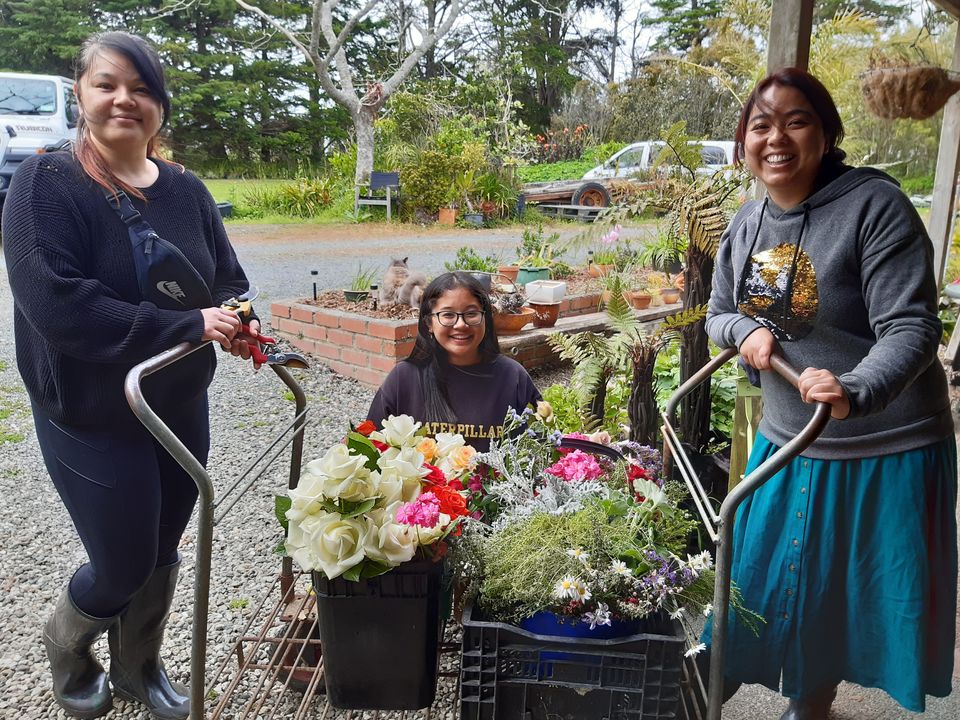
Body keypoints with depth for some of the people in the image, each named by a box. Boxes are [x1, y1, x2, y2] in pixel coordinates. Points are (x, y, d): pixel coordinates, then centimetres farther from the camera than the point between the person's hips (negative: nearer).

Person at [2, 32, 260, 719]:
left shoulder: (186, 189, 1)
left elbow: (229, 281, 6)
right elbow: (56, 306, -26)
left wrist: (233, 323, -18)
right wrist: (188, 326, -28)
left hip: (183, 406, 5)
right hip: (93, 418, -5)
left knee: (161, 554, 17)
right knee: (123, 565, 7)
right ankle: (67, 644, 43)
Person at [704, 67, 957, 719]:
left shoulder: (876, 205, -17)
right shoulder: (746, 226, 2)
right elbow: (718, 316, 14)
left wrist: (853, 392, -42)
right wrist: (746, 330, -10)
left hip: (888, 451, -5)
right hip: (790, 443, 6)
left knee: (885, 600, 11)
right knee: (787, 586, 18)